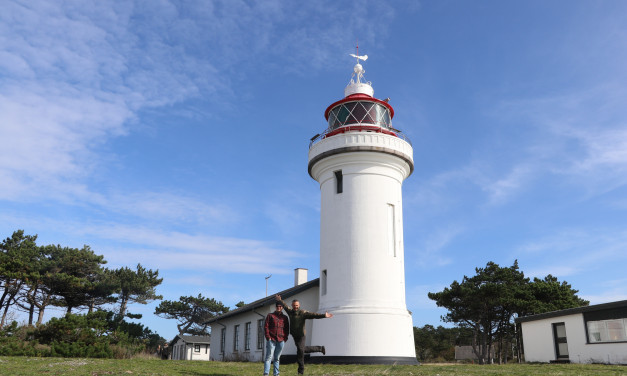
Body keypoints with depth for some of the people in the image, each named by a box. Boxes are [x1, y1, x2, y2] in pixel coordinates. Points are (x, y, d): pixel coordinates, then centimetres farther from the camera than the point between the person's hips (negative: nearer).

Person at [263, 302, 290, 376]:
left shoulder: (285, 317, 16)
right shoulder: (270, 315, 8)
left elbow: (287, 329, 16)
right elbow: (266, 326, 2)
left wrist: (285, 338, 3)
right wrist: (268, 337, -8)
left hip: (281, 341, 3)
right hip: (271, 340, -3)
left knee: (277, 358, 7)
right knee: (269, 357, -8)